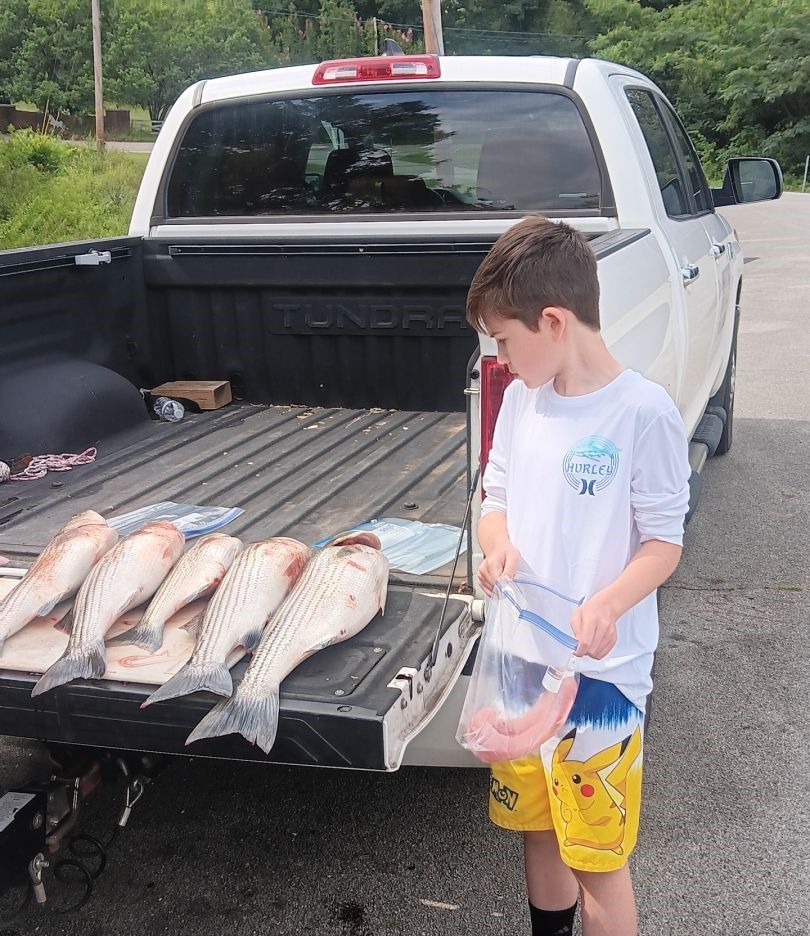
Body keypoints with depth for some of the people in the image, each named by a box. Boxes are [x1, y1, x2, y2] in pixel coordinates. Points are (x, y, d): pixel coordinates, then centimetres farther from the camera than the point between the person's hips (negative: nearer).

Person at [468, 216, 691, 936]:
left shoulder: (641, 410, -17)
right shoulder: (521, 398, 4)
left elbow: (665, 541, -12)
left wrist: (607, 605, -29)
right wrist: (499, 543, -11)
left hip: (601, 670, -6)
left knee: (597, 856, 6)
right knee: (537, 824, 23)